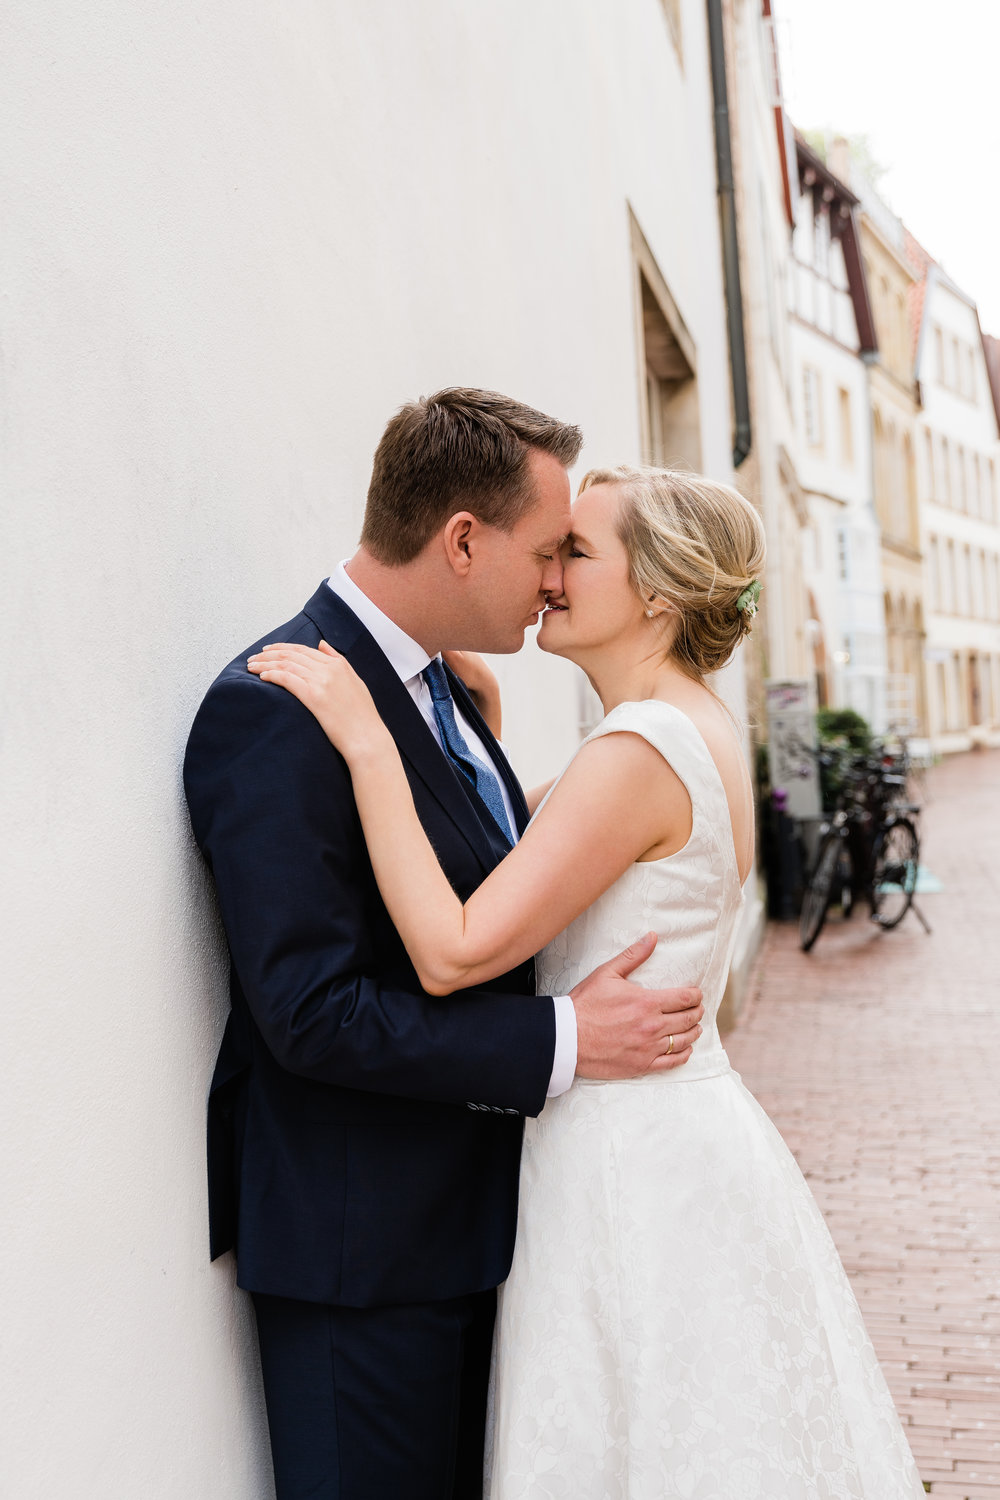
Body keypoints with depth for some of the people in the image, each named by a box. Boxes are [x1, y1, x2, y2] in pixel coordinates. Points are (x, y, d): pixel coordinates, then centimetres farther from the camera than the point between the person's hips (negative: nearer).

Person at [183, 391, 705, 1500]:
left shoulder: (441, 688, 8)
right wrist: (564, 1040, -22)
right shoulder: (278, 710, -22)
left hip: (463, 1205, 9)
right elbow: (309, 1013, -25)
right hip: (357, 1242, -9)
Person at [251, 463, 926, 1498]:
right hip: (688, 1132, 9)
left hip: (632, 1167, -9)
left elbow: (452, 953, -26)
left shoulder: (639, 751, -22)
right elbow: (525, 856, 15)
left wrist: (367, 743, -23)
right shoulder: (698, 727, 8)